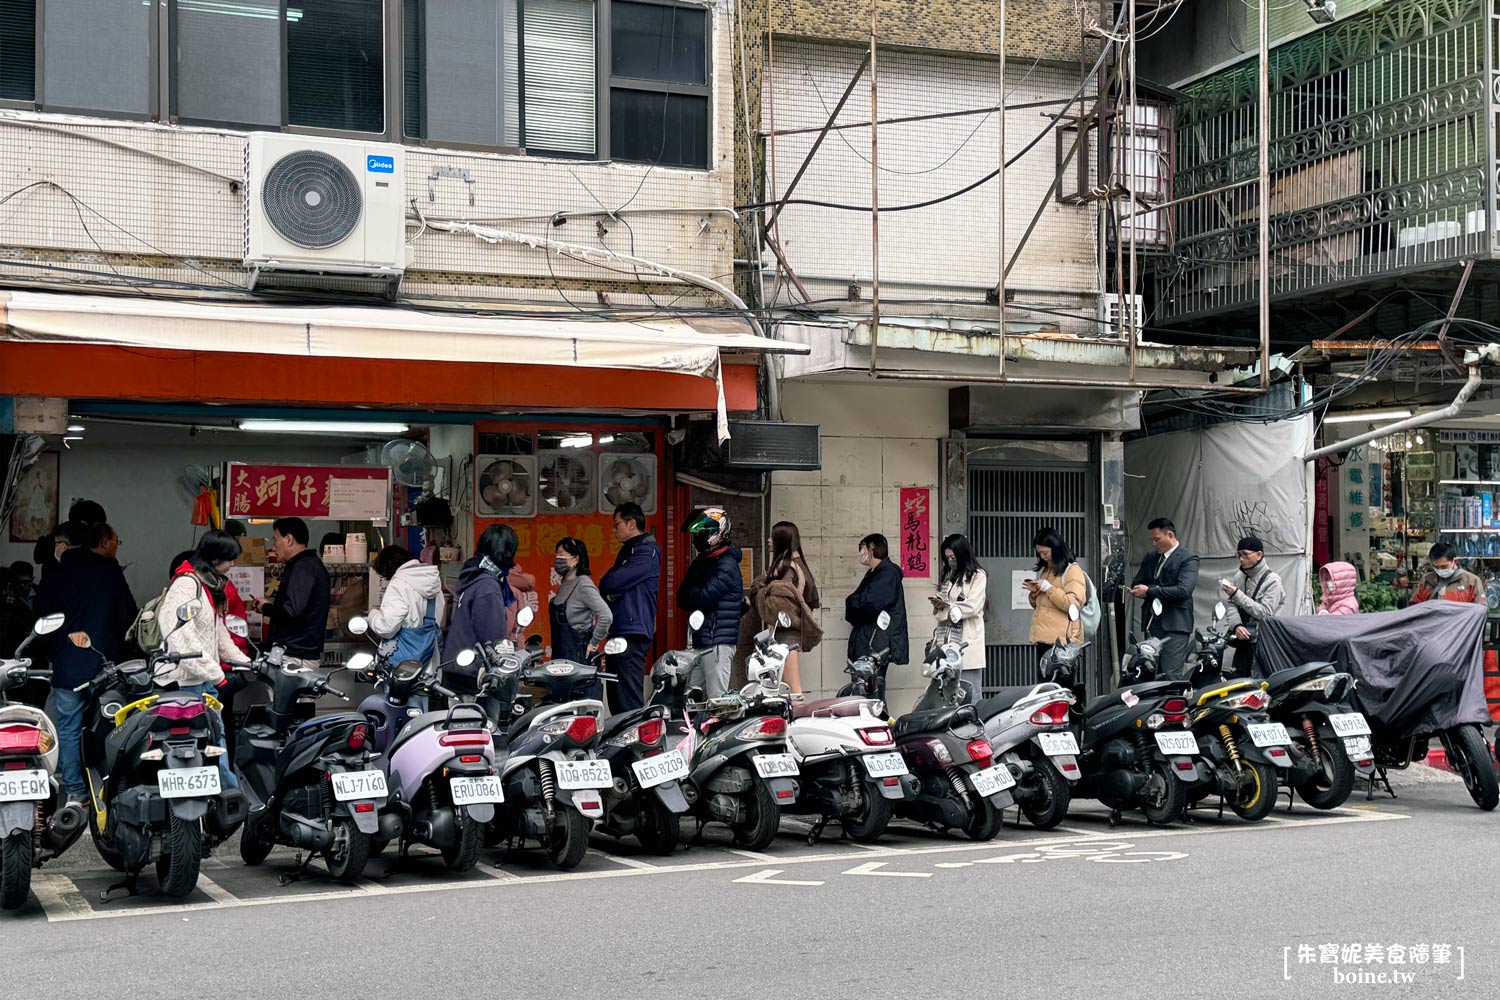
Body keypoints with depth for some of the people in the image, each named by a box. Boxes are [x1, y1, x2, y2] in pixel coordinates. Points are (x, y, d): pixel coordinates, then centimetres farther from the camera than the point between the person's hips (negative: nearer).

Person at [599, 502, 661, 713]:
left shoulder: (646, 553, -11)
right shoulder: (629, 550, 22)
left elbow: (610, 583, -19)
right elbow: (607, 588, 19)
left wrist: (607, 585, 3)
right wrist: (611, 591, -3)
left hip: (633, 632, -10)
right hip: (620, 632, 10)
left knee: (629, 702, -14)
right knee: (617, 698, 13)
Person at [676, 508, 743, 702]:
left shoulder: (726, 565, -11)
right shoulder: (701, 562, 18)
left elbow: (702, 597, -20)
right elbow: (682, 598, 14)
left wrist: (689, 592, 0)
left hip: (718, 641, -9)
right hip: (702, 640, 9)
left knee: (717, 698, -11)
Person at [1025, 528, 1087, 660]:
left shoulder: (1072, 570, -6)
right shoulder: (1043, 571, 19)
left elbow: (1073, 604, -17)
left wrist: (1048, 588, -16)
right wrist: (1034, 594, 5)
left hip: (1062, 639, -8)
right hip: (1044, 637, 8)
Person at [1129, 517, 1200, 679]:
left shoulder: (1188, 559, -3)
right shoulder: (1149, 559, 19)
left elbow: (1183, 590, -16)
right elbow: (1136, 585, 18)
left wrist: (1150, 591, -15)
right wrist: (1142, 592, -6)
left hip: (1175, 625, -7)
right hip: (1152, 624, 7)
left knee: (1172, 676, -12)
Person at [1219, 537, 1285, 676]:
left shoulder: (1272, 580, -5)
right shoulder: (1240, 577, 14)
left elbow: (1265, 613, -13)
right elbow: (1231, 606, 9)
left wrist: (1237, 595, -14)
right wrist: (1236, 625, -11)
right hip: (1242, 641, 6)